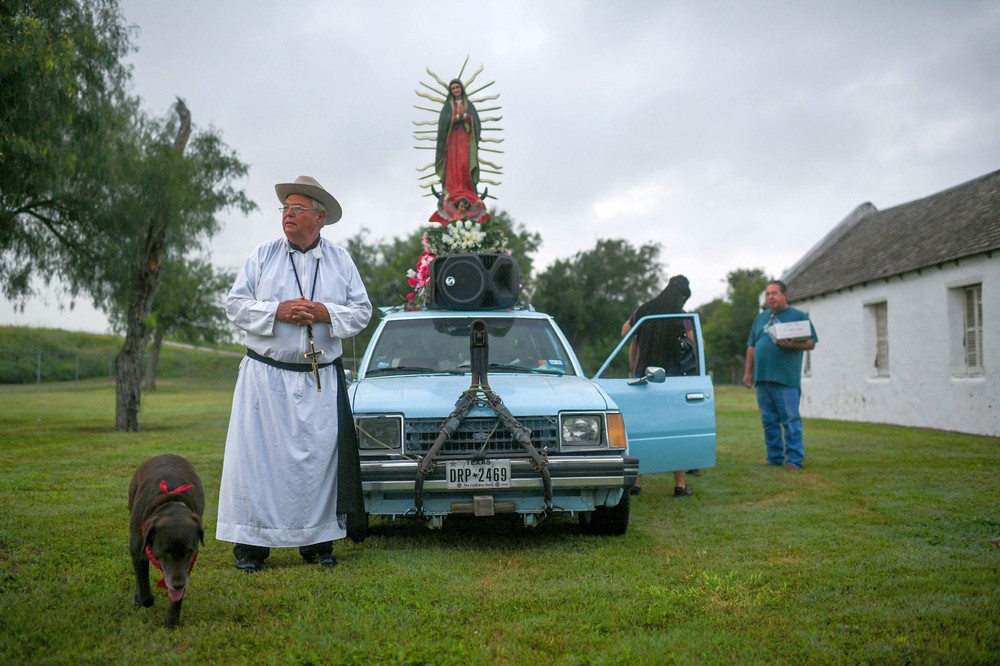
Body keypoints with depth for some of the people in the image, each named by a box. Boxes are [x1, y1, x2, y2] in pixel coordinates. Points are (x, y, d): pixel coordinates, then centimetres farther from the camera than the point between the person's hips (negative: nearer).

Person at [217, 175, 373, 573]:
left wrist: (326, 313, -12)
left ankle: (318, 542, 12)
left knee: (320, 456, 2)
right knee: (257, 455, -2)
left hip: (322, 379, 1)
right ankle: (250, 544, 7)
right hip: (266, 374, 0)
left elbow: (362, 311, 6)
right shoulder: (263, 255, 6)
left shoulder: (340, 260, 9)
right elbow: (235, 305, 1)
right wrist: (277, 311, -14)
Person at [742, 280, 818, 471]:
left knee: (790, 420, -6)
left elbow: (811, 343, -1)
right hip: (762, 378, 6)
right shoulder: (760, 318, 19)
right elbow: (752, 346, 20)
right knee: (769, 421, 9)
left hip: (786, 379, -5)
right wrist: (748, 372, 15)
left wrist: (792, 345, -19)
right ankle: (775, 458, 16)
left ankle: (794, 460, -4)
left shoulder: (799, 316, 3)